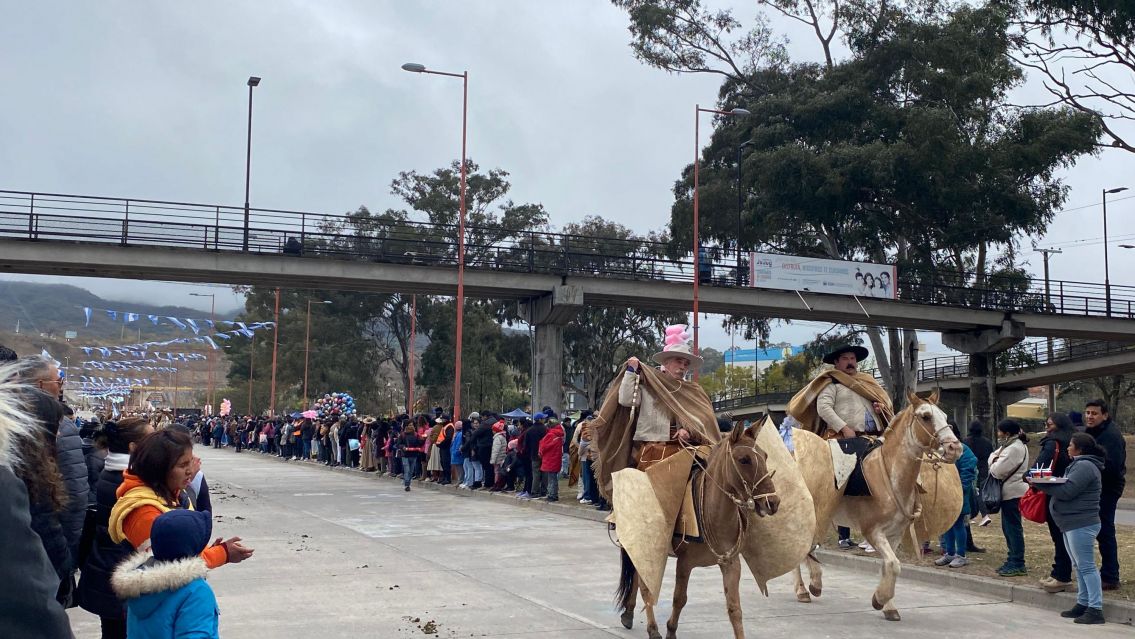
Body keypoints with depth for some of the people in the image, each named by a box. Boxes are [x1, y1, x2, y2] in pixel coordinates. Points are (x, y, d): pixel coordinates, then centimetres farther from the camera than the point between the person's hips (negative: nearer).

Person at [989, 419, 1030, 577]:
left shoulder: (1014, 448, -18)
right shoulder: (1009, 445, 16)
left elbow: (998, 471, -21)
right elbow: (992, 457, 14)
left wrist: (993, 464, -1)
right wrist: (995, 461, -6)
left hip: (1013, 492, -10)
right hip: (1009, 492, 10)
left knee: (1013, 527, -6)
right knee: (1008, 527, 15)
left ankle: (1018, 565, -1)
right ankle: (1013, 559, 22)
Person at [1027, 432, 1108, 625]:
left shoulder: (1085, 466, -15)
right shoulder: (1079, 464, 20)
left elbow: (1066, 491, -21)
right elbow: (1066, 488, 17)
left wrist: (1040, 484, -14)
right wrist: (1047, 482, -1)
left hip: (1081, 524, -11)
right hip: (1073, 524, 11)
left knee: (1086, 566, -10)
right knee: (1080, 566, 14)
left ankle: (1095, 609, -10)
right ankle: (1083, 604, 21)